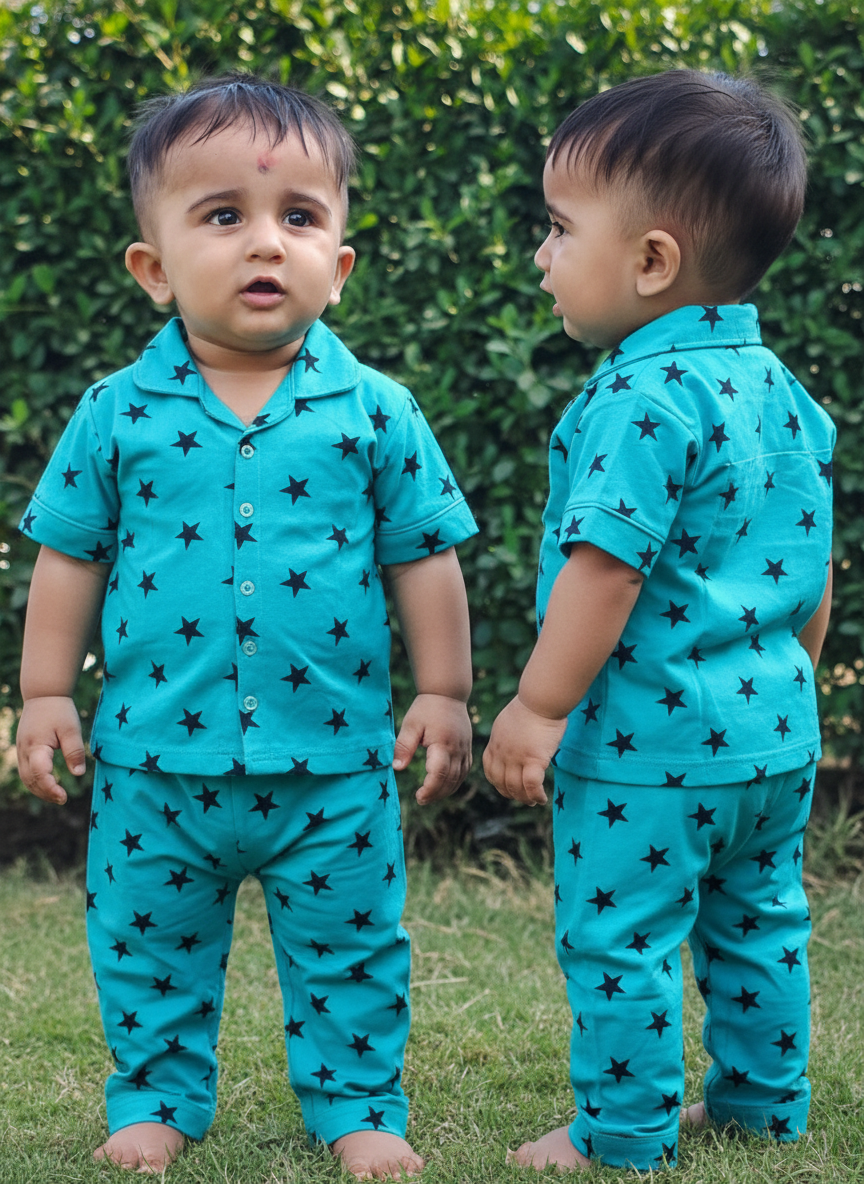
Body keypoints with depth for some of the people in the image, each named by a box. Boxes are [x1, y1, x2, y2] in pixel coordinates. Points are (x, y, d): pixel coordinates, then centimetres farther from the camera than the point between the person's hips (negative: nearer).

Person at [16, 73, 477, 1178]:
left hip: (333, 758, -1)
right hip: (156, 756, 1)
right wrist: (46, 693, 3)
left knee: (350, 947, 11)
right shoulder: (117, 413, -3)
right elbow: (70, 555, 4)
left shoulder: (375, 412, -4)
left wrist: (443, 692, 1)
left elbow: (422, 556, 2)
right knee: (148, 945, 14)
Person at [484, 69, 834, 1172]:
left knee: (619, 940, 5)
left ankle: (626, 1137, 15)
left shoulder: (643, 398, -20)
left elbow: (607, 567, -23)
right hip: (774, 728, 9)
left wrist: (538, 707, -16)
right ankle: (764, 1102, 33)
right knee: (758, 922, 20)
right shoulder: (778, 387, 6)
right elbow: (810, 559, 13)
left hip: (648, 743, -9)